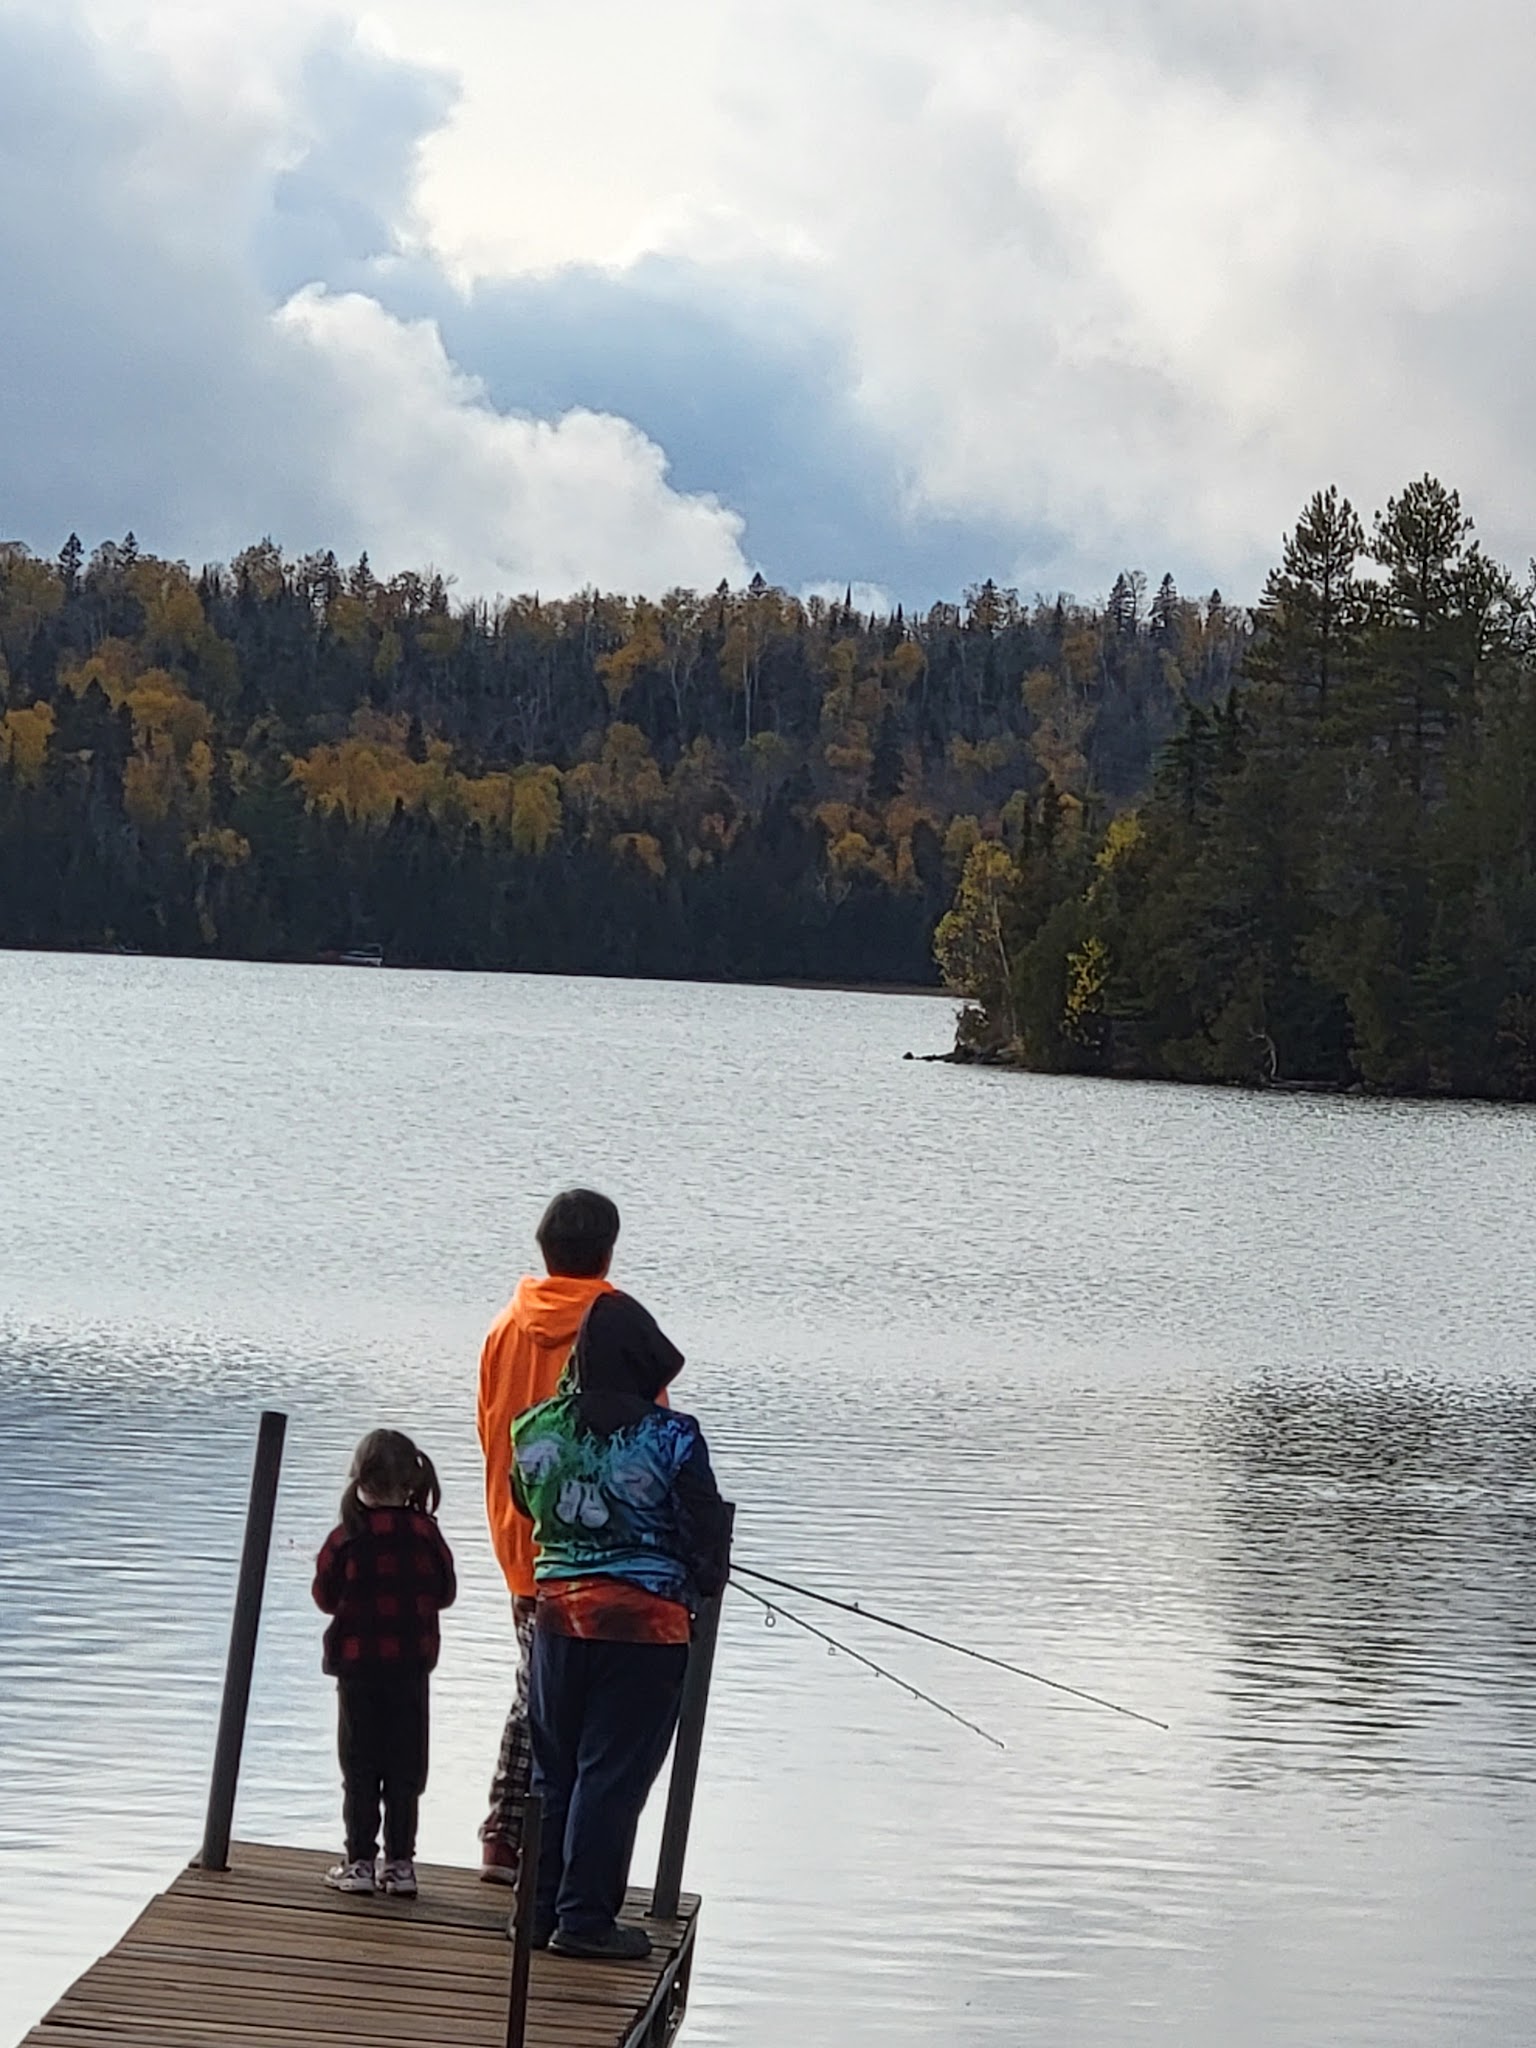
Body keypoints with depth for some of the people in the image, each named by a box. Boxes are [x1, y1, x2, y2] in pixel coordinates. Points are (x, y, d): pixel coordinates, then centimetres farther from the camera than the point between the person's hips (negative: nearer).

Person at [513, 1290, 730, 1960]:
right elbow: (707, 1531, -7)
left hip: (558, 1611, 5)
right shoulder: (671, 1438, -13)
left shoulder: (538, 1430, 0)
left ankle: (540, 1908, 18)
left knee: (552, 1767, 14)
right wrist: (704, 1585, 12)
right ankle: (585, 1918, 3)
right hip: (644, 1622, -4)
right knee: (613, 1773, 1)